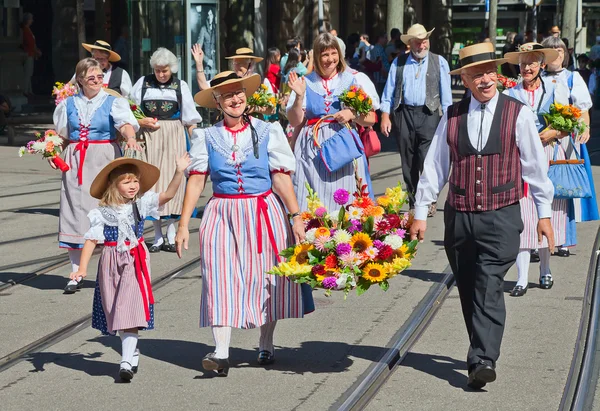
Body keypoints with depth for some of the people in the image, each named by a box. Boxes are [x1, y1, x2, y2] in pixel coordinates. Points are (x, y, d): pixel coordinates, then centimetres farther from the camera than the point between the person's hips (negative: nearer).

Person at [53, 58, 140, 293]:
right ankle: (76, 274, 8)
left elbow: (126, 123, -18)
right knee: (76, 212, 1)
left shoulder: (113, 102, 0)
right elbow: (61, 134, 21)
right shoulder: (69, 104, 11)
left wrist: (130, 138, -38)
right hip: (76, 162, 3)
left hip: (104, 160, -3)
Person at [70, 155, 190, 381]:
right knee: (117, 310, 10)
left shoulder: (141, 203, 1)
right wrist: (82, 268, -10)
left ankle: (127, 361, -15)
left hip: (135, 262, -1)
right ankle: (132, 352, 31)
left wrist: (179, 172, -18)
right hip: (111, 263, 1)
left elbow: (167, 195, -7)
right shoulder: (103, 213, -3)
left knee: (130, 309, -12)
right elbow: (91, 240, -3)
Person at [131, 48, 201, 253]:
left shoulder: (180, 86, 7)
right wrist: (141, 121, -9)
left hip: (173, 138, 0)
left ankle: (171, 235, 2)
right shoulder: (143, 83, 7)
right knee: (151, 180, -1)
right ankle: (158, 236, 6)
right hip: (149, 137, 1)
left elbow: (190, 118, 7)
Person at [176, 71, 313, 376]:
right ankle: (221, 353, -14)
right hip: (222, 214, 0)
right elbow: (196, 180, 2)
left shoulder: (267, 132, 3)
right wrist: (183, 224, -3)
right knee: (220, 277, -10)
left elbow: (281, 177, -1)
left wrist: (296, 216, -7)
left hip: (264, 212, 0)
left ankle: (266, 345, 22)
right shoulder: (206, 137, 5)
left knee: (265, 277, 5)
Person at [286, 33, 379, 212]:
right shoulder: (306, 82, 9)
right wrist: (299, 96, -7)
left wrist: (352, 114, -12)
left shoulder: (355, 79, 6)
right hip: (313, 150, 1)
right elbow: (295, 121, 6)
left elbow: (371, 119, 6)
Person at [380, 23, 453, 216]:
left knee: (426, 160, -12)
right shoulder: (398, 63, 10)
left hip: (428, 115, -2)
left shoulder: (439, 62, 7)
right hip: (404, 114, 2)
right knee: (408, 163, 7)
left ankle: (429, 201, 1)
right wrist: (385, 115, 0)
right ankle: (413, 203, 17)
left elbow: (446, 93, 4)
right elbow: (389, 92, 9)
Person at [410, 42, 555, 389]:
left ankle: (483, 360, -19)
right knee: (469, 291, 10)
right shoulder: (452, 116, 6)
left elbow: (535, 165, 2)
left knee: (489, 287, -15)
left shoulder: (518, 114, -2)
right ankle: (483, 356, 24)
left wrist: (545, 213, 3)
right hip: (459, 216, 4)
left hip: (501, 217, -4)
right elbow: (435, 166, 8)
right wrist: (421, 213, 8)